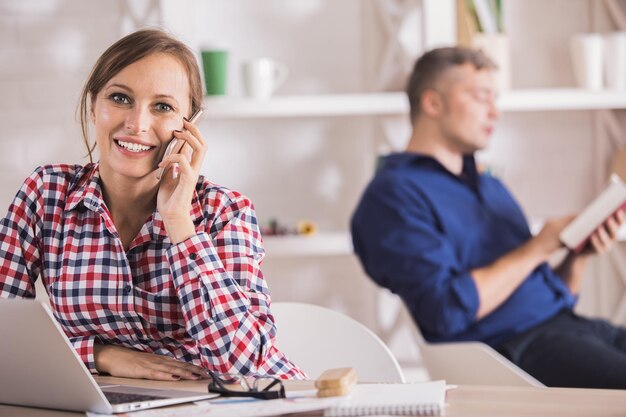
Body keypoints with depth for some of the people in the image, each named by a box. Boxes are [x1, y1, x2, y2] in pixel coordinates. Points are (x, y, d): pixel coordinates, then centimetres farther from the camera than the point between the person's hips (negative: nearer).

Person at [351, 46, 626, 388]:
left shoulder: (490, 187, 25)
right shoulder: (394, 194, -2)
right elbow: (447, 308, -15)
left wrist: (579, 255, 5)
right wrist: (535, 250, -7)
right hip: (510, 345, -8)